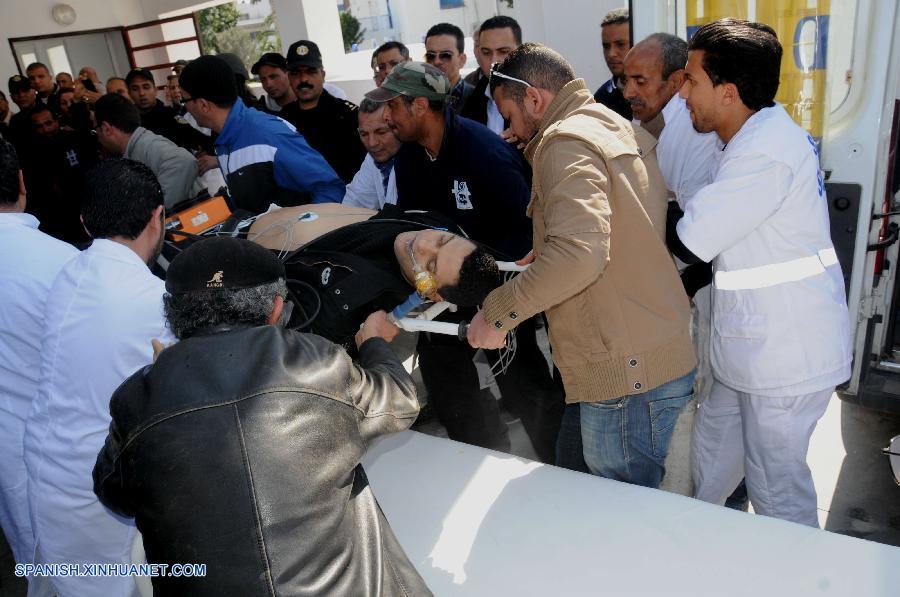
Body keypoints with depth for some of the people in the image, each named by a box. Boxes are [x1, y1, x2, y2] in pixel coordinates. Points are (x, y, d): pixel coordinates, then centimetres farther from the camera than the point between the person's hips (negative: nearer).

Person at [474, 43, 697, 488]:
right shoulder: (625, 131, 14)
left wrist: (497, 312, -20)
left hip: (627, 374, -10)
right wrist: (545, 256, 22)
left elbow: (579, 254, -30)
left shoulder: (566, 142, -14)